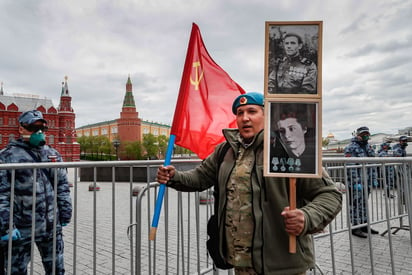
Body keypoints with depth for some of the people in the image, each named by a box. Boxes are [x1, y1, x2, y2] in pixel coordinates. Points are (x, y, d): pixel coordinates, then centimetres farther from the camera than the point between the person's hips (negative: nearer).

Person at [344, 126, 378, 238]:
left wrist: (374, 179, 14)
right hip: (355, 183, -8)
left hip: (367, 183, 8)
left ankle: (364, 225, 29)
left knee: (364, 204, 17)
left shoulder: (369, 147, 15)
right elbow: (351, 167, -18)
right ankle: (355, 228, 8)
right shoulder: (351, 148, -12)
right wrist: (356, 182, -21)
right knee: (355, 205, -2)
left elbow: (373, 165, 20)